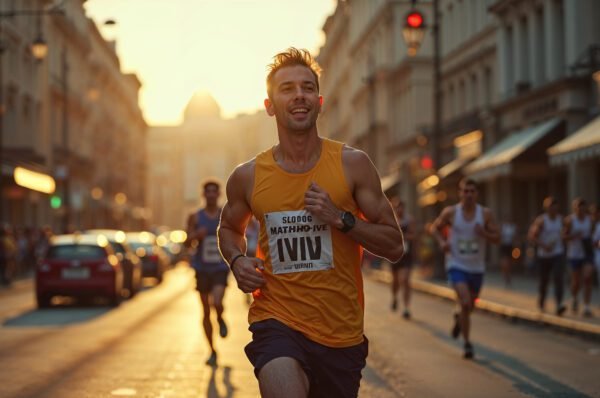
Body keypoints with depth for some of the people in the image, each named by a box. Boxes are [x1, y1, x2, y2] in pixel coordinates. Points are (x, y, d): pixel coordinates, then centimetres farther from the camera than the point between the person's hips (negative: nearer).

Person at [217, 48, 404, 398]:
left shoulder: (353, 165, -1)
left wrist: (342, 219, -14)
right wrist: (237, 260, 2)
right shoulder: (248, 177, 2)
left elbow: (394, 246, 0)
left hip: (342, 334, 2)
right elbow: (230, 228, 23)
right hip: (277, 322, -1)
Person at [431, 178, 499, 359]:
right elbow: (436, 227, 10)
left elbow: (497, 238, -1)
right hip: (456, 265, -3)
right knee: (465, 303, -19)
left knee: (470, 306, 17)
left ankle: (459, 319, 53)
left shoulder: (485, 213, -4)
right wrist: (442, 241, -9)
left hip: (476, 267, 3)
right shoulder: (450, 212, -7)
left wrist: (484, 233, -21)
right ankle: (467, 343, -6)